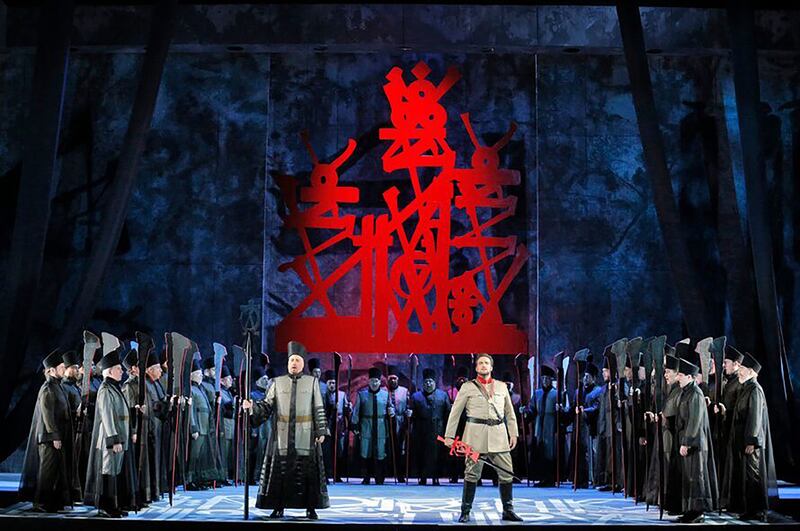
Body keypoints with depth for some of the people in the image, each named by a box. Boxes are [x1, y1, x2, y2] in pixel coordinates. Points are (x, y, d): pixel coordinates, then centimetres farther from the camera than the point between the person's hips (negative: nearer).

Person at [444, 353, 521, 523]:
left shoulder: (502, 386, 15)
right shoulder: (467, 387, 5)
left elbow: (510, 412, 19)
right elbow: (455, 412, 5)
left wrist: (513, 433, 12)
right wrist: (449, 435, 0)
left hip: (499, 434, 3)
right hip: (476, 434, -3)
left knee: (507, 472, 1)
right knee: (472, 474, -3)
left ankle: (508, 511, 12)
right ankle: (465, 512, 6)